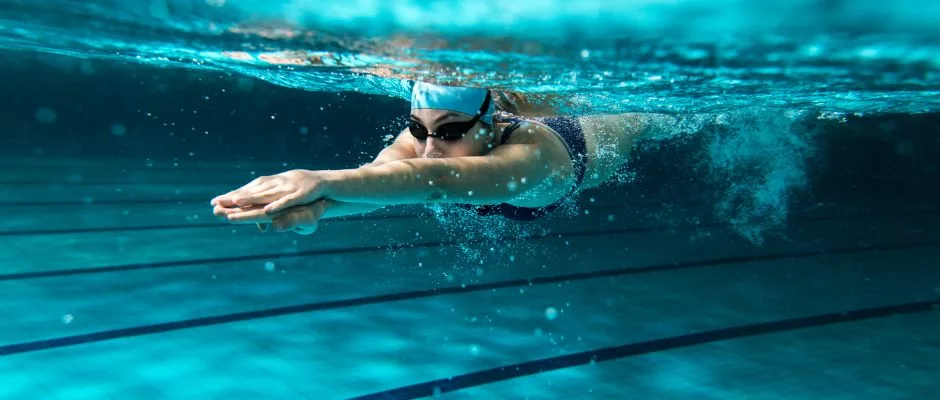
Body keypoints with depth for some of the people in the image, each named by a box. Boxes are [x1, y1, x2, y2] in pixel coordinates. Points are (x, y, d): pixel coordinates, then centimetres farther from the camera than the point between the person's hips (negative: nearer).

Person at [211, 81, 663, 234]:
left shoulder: (529, 154, -57)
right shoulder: (423, 133, -42)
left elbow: (437, 179, -77)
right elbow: (380, 173, -63)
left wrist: (325, 180, -91)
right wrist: (316, 204, -86)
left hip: (591, 141, -1)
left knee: (643, 121, 36)